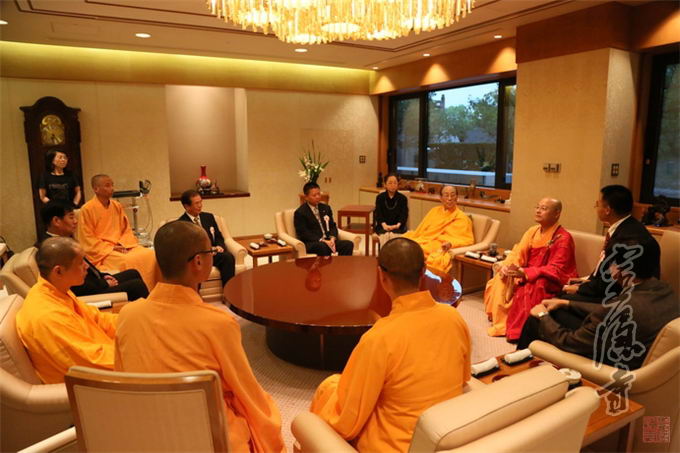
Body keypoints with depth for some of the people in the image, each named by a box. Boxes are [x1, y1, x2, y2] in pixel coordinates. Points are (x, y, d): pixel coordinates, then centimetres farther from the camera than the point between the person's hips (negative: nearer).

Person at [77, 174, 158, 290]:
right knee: (127, 261, -33)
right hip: (101, 251, -5)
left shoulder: (117, 206, 12)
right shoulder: (87, 209, -4)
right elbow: (88, 240, -5)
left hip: (122, 246, 5)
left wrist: (122, 245, -4)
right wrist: (111, 248, -13)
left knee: (150, 255, -20)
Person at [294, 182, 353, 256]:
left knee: (349, 244, -20)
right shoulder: (300, 212, 0)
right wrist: (321, 240, -19)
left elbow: (332, 226, 17)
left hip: (328, 241, 6)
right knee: (323, 247, -40)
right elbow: (303, 233, -9)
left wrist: (332, 238, -6)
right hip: (311, 243, -6)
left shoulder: (326, 208, 20)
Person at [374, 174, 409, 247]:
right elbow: (378, 213, -1)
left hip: (397, 227, 0)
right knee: (385, 235, -32)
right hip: (382, 226, 0)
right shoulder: (380, 197, 9)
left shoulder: (402, 198, 8)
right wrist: (384, 224, -22)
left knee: (394, 235, -33)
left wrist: (398, 225, -21)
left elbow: (404, 214, 0)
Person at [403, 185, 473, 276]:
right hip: (423, 242, 5)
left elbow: (468, 240, 0)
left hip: (441, 248, -4)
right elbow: (421, 230, 21)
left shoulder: (462, 218, 8)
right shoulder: (434, 211, 23)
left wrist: (451, 243, -18)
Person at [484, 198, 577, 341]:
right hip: (529, 274, 7)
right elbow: (518, 254, 3)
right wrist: (506, 266, -20)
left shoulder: (563, 238, -16)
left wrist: (524, 273, -34)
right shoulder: (532, 231, 5)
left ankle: (518, 329, -20)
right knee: (501, 280, -13)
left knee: (530, 288, -35)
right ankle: (502, 322, -5)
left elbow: (556, 270, -23)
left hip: (553, 282, -7)